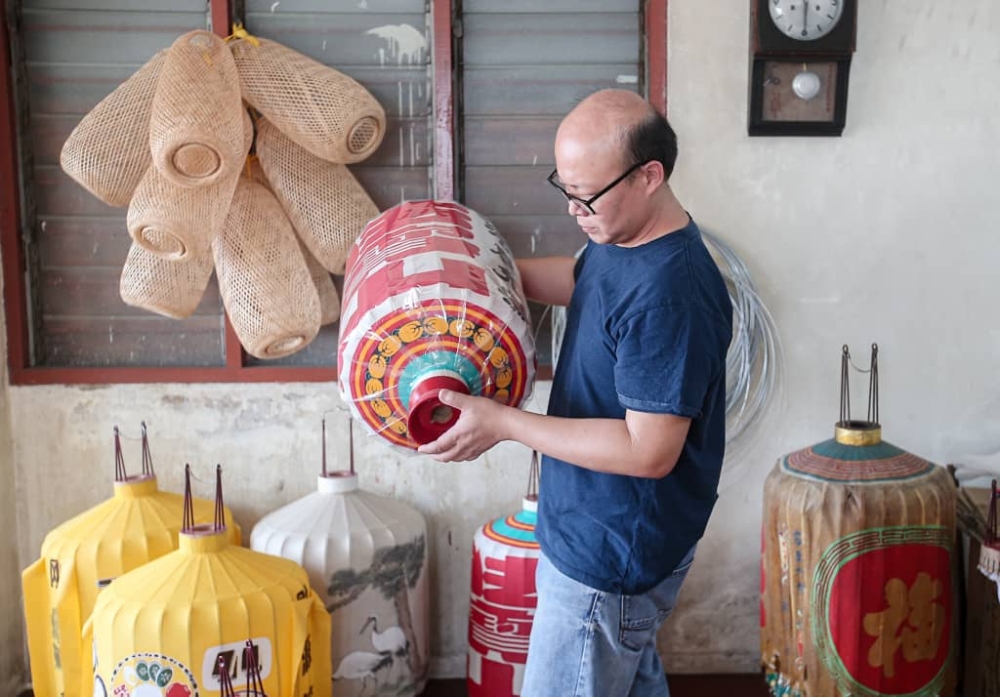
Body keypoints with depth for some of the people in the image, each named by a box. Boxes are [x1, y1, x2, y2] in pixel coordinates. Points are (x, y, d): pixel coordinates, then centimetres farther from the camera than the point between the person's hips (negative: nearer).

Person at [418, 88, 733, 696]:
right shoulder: (621, 237, -1)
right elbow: (580, 280, 22)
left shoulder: (670, 294, -31)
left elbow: (650, 452, -30)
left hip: (612, 556, -9)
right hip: (607, 531, 9)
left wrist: (504, 423, -27)